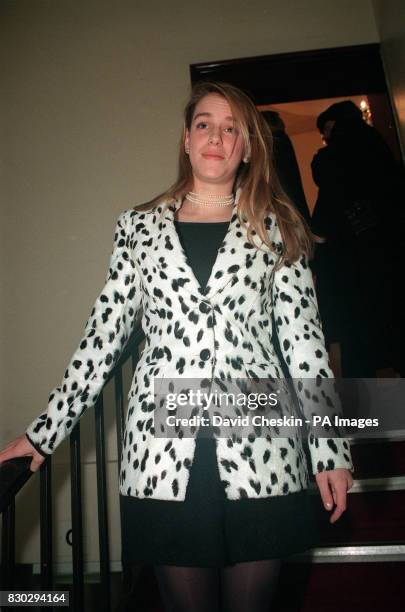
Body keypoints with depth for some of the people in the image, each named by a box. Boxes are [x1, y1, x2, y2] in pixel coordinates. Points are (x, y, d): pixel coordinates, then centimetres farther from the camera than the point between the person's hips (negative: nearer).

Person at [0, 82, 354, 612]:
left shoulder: (276, 227, 6)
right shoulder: (139, 226, 8)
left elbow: (303, 337, 3)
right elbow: (104, 333, 7)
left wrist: (331, 447, 1)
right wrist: (46, 431, 6)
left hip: (258, 447, 0)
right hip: (163, 449, 1)